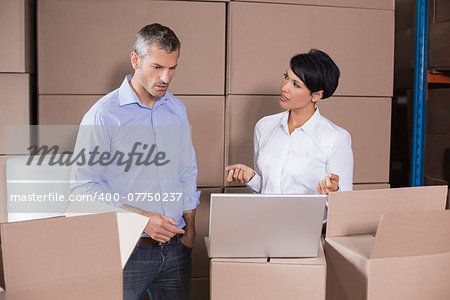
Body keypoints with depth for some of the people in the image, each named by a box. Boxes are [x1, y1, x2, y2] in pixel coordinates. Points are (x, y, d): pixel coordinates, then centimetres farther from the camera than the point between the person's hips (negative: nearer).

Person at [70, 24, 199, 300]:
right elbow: (84, 185, -13)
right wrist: (142, 218, -20)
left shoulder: (177, 109, 9)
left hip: (175, 246, 5)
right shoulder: (103, 114, -9)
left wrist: (190, 229, 10)